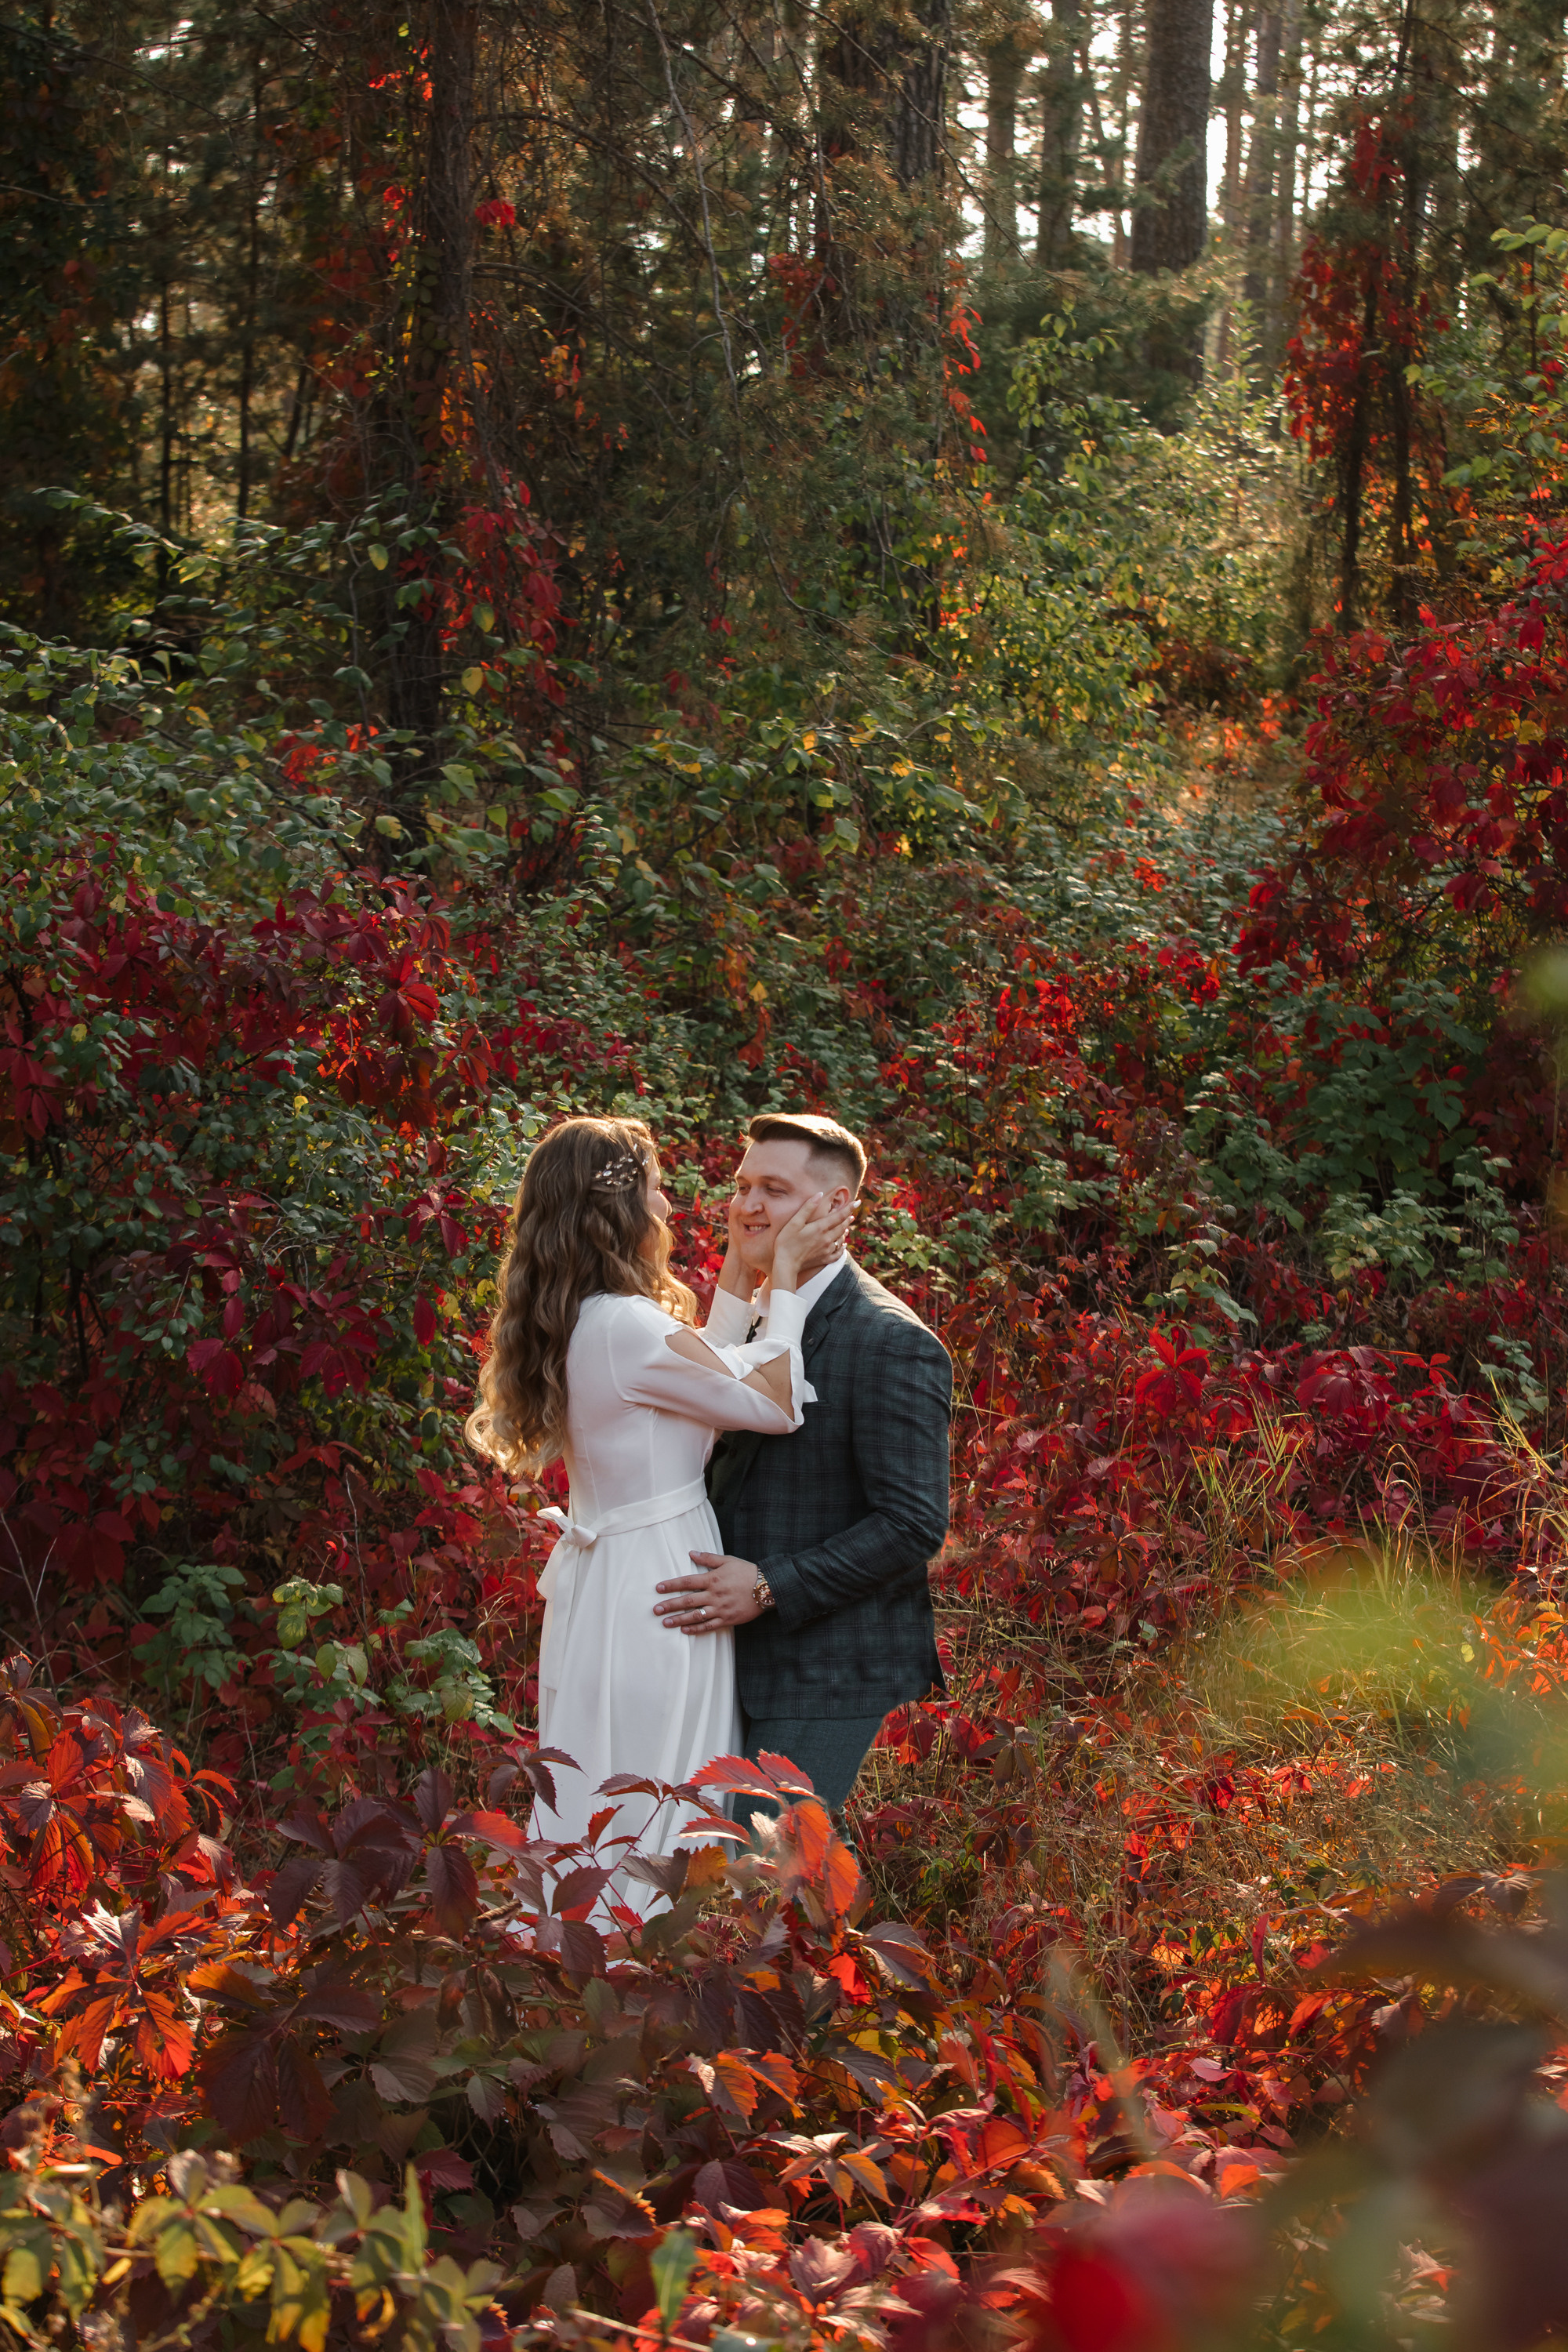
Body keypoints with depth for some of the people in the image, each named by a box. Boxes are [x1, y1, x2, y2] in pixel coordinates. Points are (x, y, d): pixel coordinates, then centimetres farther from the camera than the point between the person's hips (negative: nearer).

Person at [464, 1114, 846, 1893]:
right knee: (648, 1829, -2)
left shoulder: (572, 1326, 8)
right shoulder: (628, 1329, -21)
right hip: (657, 1600, -9)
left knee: (593, 1822, 16)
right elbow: (774, 1404, -12)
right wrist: (784, 1275, -5)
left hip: (601, 1587, 10)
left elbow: (713, 1373, 18)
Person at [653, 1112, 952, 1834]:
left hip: (828, 1672, -8)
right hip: (746, 1660, 8)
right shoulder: (754, 1319, 12)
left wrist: (770, 1589, -22)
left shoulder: (890, 1345, -15)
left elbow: (913, 1523, -19)